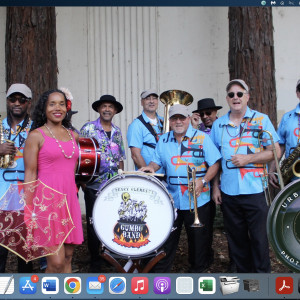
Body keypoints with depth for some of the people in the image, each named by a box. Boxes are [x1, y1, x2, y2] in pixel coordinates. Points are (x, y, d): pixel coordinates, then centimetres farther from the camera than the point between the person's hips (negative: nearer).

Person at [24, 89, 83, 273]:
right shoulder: (36, 135, -3)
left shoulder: (73, 135, 13)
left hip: (69, 199, 6)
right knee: (56, 262, -10)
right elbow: (30, 173, -6)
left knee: (68, 257, 10)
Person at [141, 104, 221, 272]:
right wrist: (151, 167, -8)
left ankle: (197, 271, 27)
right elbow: (157, 161, 15)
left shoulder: (202, 138, -3)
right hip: (171, 200, 3)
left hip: (198, 200, -3)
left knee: (198, 239, 9)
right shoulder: (163, 140, 9)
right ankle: (160, 272, 22)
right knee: (167, 238, 9)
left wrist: (203, 181, -19)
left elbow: (215, 163, -5)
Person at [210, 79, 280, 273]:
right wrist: (215, 186, 5)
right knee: (237, 238, 12)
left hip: (255, 191, -3)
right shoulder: (218, 124, 9)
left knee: (259, 238, 4)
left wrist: (249, 158, -15)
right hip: (228, 192, 3)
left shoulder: (261, 120, 0)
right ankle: (244, 272, 29)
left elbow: (275, 152, -3)